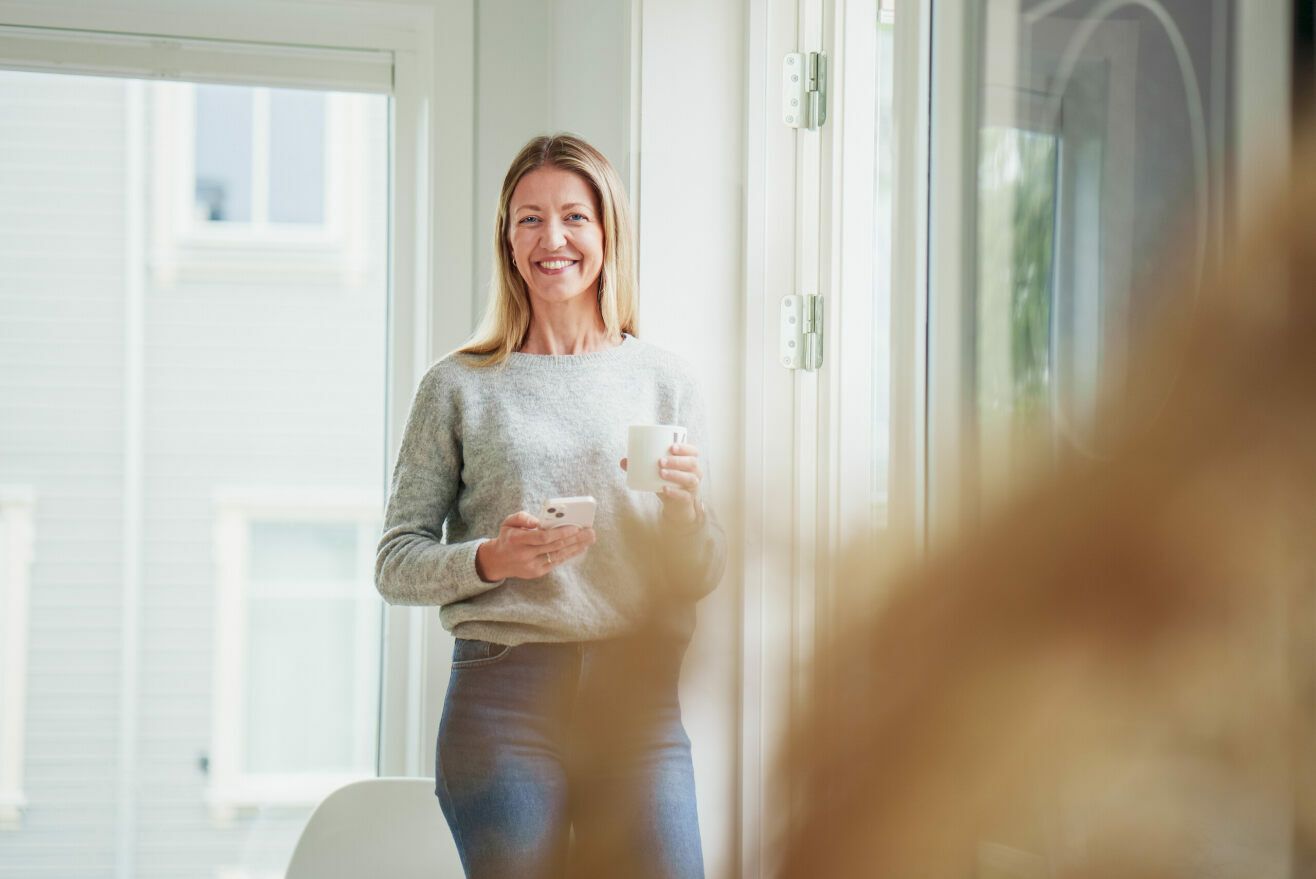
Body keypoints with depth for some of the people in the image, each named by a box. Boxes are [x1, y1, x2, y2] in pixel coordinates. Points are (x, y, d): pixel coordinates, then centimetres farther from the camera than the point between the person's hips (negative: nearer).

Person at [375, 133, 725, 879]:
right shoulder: (461, 387, 5)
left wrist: (688, 512, -9)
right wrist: (489, 560, -12)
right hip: (504, 703, -1)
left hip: (639, 703, 2)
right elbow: (395, 565, 6)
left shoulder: (666, 381, 11)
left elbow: (702, 579, 12)